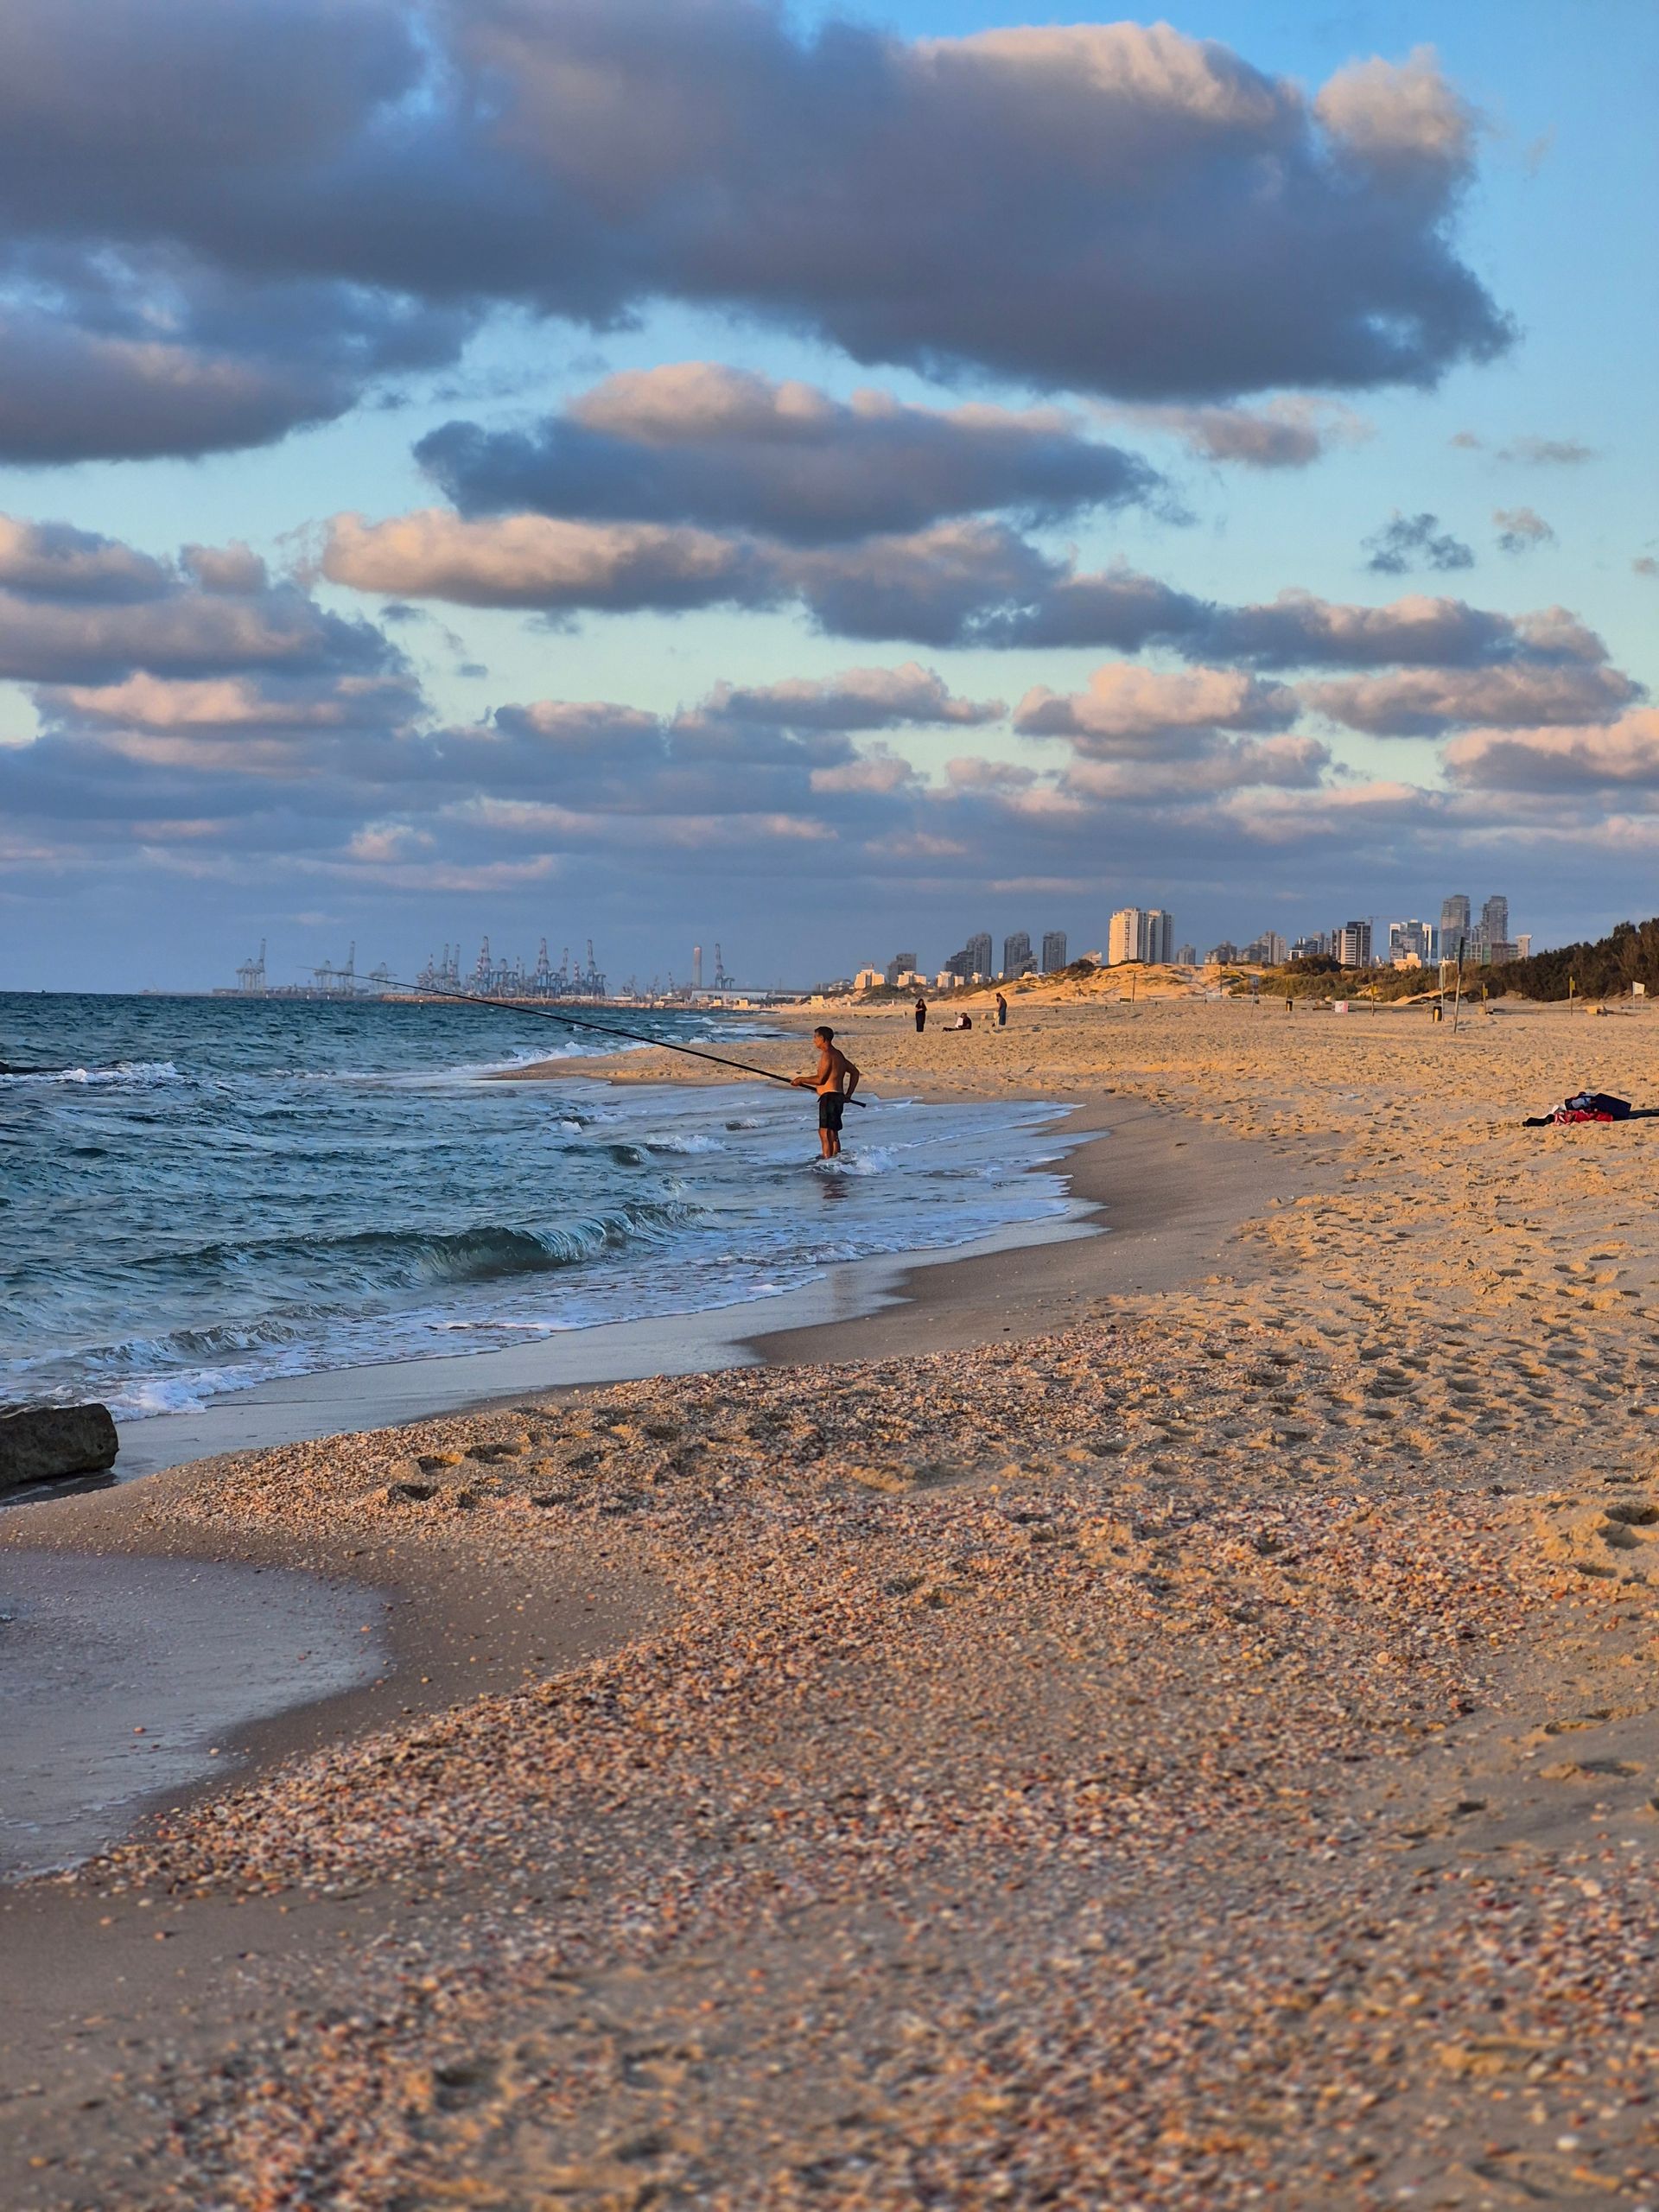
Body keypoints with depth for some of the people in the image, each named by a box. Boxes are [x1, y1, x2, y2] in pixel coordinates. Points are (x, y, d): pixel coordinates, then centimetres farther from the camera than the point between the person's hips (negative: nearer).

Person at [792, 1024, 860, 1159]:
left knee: (825, 1132, -14)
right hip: (839, 1096, 10)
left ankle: (828, 1160, -20)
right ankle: (837, 1159, 18)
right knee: (833, 1133, 15)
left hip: (829, 1097, -10)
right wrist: (848, 1094, 23)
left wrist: (801, 1080, -5)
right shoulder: (838, 1054, 19)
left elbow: (820, 1079, -18)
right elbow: (854, 1072, 24)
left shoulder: (827, 1055, -12)